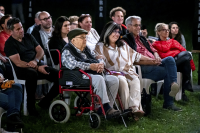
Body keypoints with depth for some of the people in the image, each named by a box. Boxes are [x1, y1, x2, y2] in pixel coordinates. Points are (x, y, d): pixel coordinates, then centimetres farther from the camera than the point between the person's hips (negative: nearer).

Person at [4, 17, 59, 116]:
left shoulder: (28, 37, 18)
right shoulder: (9, 43, -2)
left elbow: (40, 51, 12)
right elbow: (18, 62, -13)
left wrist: (36, 61, -12)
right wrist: (38, 68, -22)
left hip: (38, 65, 6)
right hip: (22, 70, -6)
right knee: (32, 74, -42)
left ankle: (45, 103, -3)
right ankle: (30, 106, -29)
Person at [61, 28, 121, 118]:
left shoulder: (86, 50, 27)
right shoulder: (67, 51, 0)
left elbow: (95, 61, 27)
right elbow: (72, 64, -19)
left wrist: (100, 65, 1)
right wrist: (90, 66, -20)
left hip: (94, 74, 9)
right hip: (80, 76, -9)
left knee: (114, 80, -12)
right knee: (99, 79, -36)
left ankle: (106, 108, -16)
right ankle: (106, 107, -37)